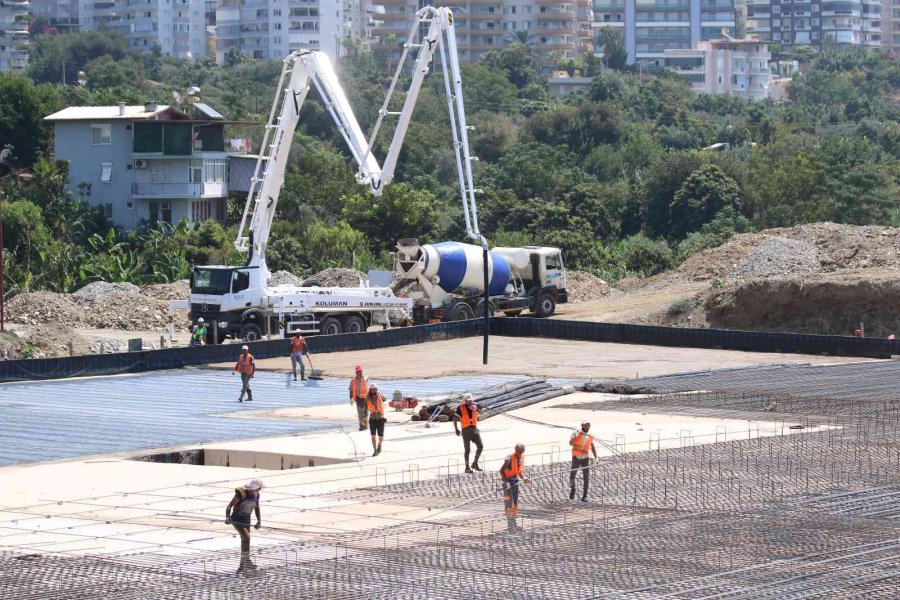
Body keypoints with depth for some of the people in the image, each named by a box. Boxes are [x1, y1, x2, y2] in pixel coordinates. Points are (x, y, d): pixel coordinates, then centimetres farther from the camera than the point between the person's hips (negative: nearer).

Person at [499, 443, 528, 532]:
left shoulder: (522, 457, 1)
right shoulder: (510, 459, -22)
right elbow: (501, 470, -17)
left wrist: (524, 477, -5)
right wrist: (506, 482, -23)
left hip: (515, 481, 8)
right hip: (508, 481, -8)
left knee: (515, 503, 13)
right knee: (509, 503, -6)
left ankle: (513, 523, 22)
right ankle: (510, 524, -3)